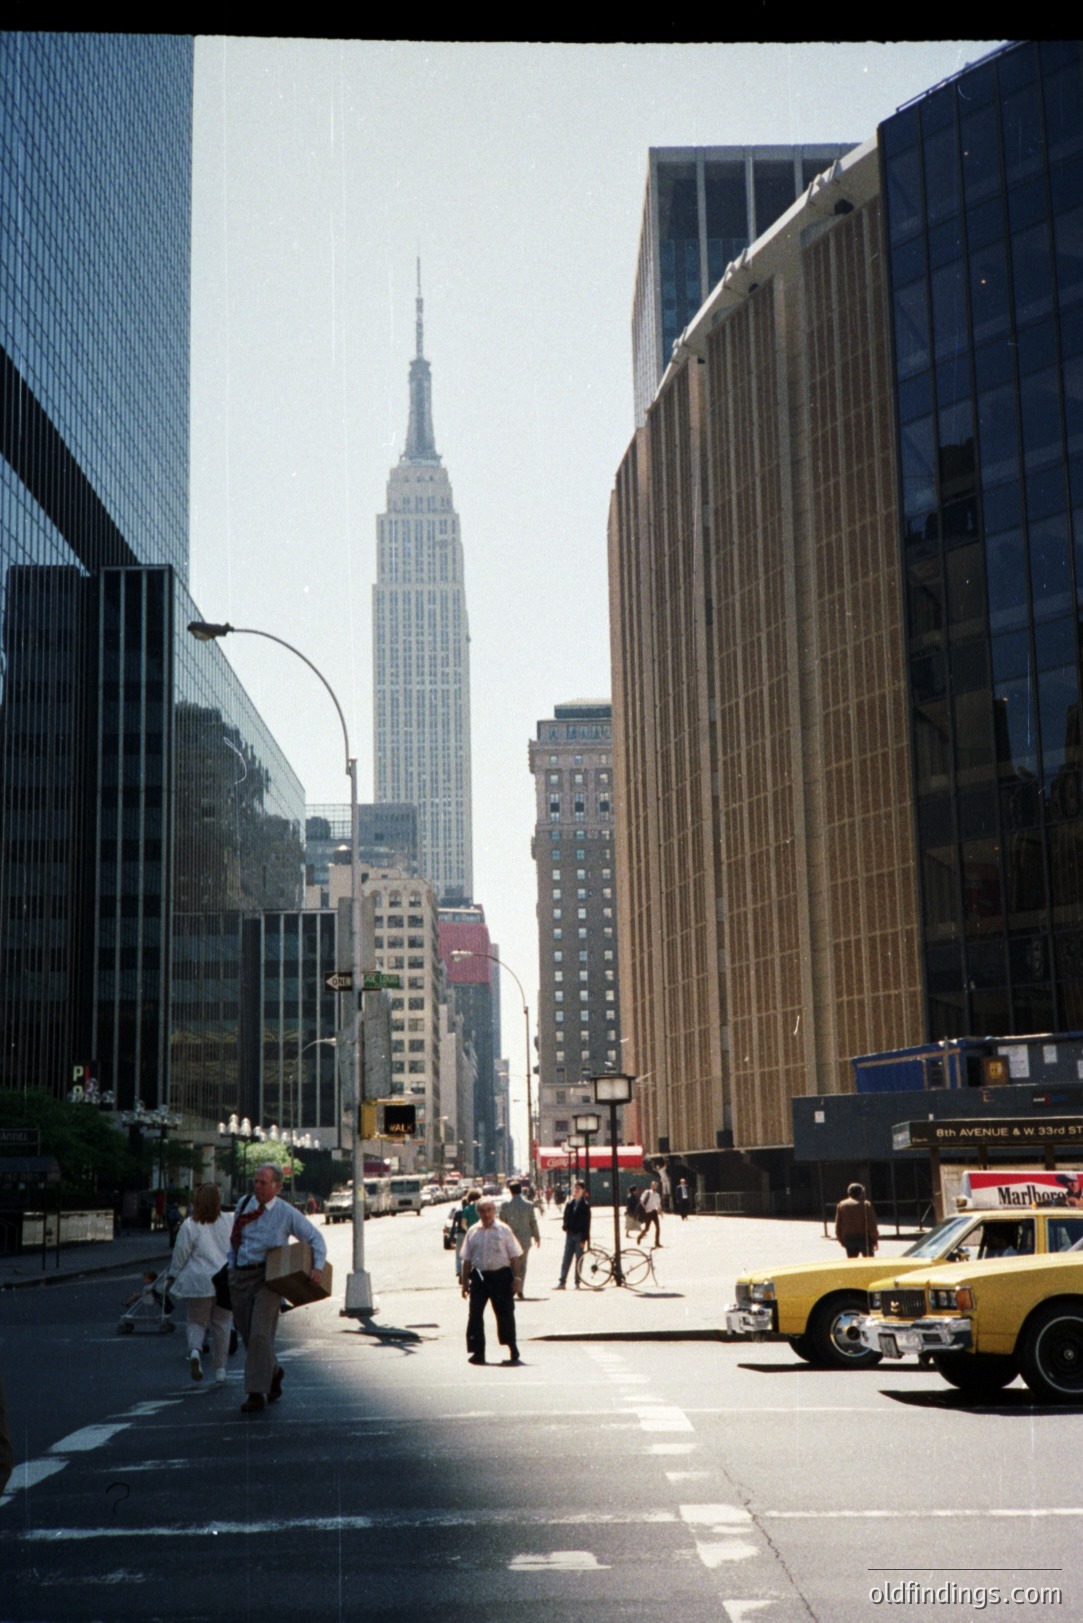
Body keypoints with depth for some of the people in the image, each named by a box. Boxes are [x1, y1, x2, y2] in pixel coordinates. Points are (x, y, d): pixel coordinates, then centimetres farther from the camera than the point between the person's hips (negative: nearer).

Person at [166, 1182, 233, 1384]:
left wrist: (173, 1276, 11)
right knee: (221, 1324, 12)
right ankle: (220, 1369, 15)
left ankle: (195, 1350, -17)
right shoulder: (229, 1222, 0)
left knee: (197, 1322, 12)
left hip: (199, 1281, -2)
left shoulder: (189, 1225, -8)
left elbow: (180, 1254, -3)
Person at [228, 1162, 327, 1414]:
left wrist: (317, 1267, -13)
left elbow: (315, 1238, 1)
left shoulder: (287, 1214, -4)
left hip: (267, 1276, -4)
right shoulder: (244, 1204, 7)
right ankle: (273, 1372, 34)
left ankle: (256, 1393, -9)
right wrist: (231, 1265, 13)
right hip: (239, 1277, 4)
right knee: (247, 1334, 9)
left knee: (260, 1334, -14)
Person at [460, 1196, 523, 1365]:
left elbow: (514, 1256, 2)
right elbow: (467, 1259, 10)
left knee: (505, 1313, 5)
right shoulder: (473, 1232, 6)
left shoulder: (503, 1230, 1)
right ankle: (477, 1352, 4)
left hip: (501, 1275, -2)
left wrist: (516, 1278, -2)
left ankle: (513, 1350, 21)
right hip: (479, 1276, 2)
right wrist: (464, 1281, 7)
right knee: (475, 1314, -2)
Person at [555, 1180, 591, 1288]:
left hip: (579, 1235, -4)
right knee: (566, 1259, 2)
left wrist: (584, 1239, -11)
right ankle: (562, 1281, 2)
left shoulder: (585, 1205, -4)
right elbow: (566, 1217, 15)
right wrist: (566, 1227, -5)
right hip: (570, 1234, 4)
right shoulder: (570, 1203, 8)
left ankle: (577, 1282, 8)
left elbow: (586, 1223, -7)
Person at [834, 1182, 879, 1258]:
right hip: (864, 1238, -3)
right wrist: (875, 1240, -1)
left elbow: (838, 1225, 5)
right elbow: (872, 1224, -10)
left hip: (848, 1239, 3)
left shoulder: (841, 1205, 5)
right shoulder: (866, 1205, -6)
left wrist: (841, 1240, 13)